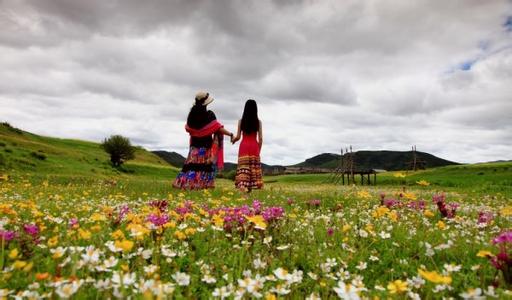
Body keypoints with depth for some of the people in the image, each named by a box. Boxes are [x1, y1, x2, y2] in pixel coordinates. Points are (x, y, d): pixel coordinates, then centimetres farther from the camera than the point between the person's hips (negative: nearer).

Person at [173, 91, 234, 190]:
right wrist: (230, 134, -15)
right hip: (206, 145, -4)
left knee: (192, 164, 5)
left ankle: (183, 183, 2)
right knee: (206, 165, 2)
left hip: (195, 144, 4)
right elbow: (218, 128, -17)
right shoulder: (209, 115, -11)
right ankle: (203, 184, 0)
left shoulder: (192, 114, 4)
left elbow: (187, 128, 11)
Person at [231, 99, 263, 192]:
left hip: (244, 146, 0)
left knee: (243, 166, -1)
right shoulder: (258, 121, 0)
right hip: (254, 146, 0)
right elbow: (260, 138, -1)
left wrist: (232, 140, 20)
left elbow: (238, 137, -1)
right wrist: (259, 149, 10)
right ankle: (253, 186, 10)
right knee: (254, 167, 8)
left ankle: (242, 184, -18)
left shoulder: (241, 121, -1)